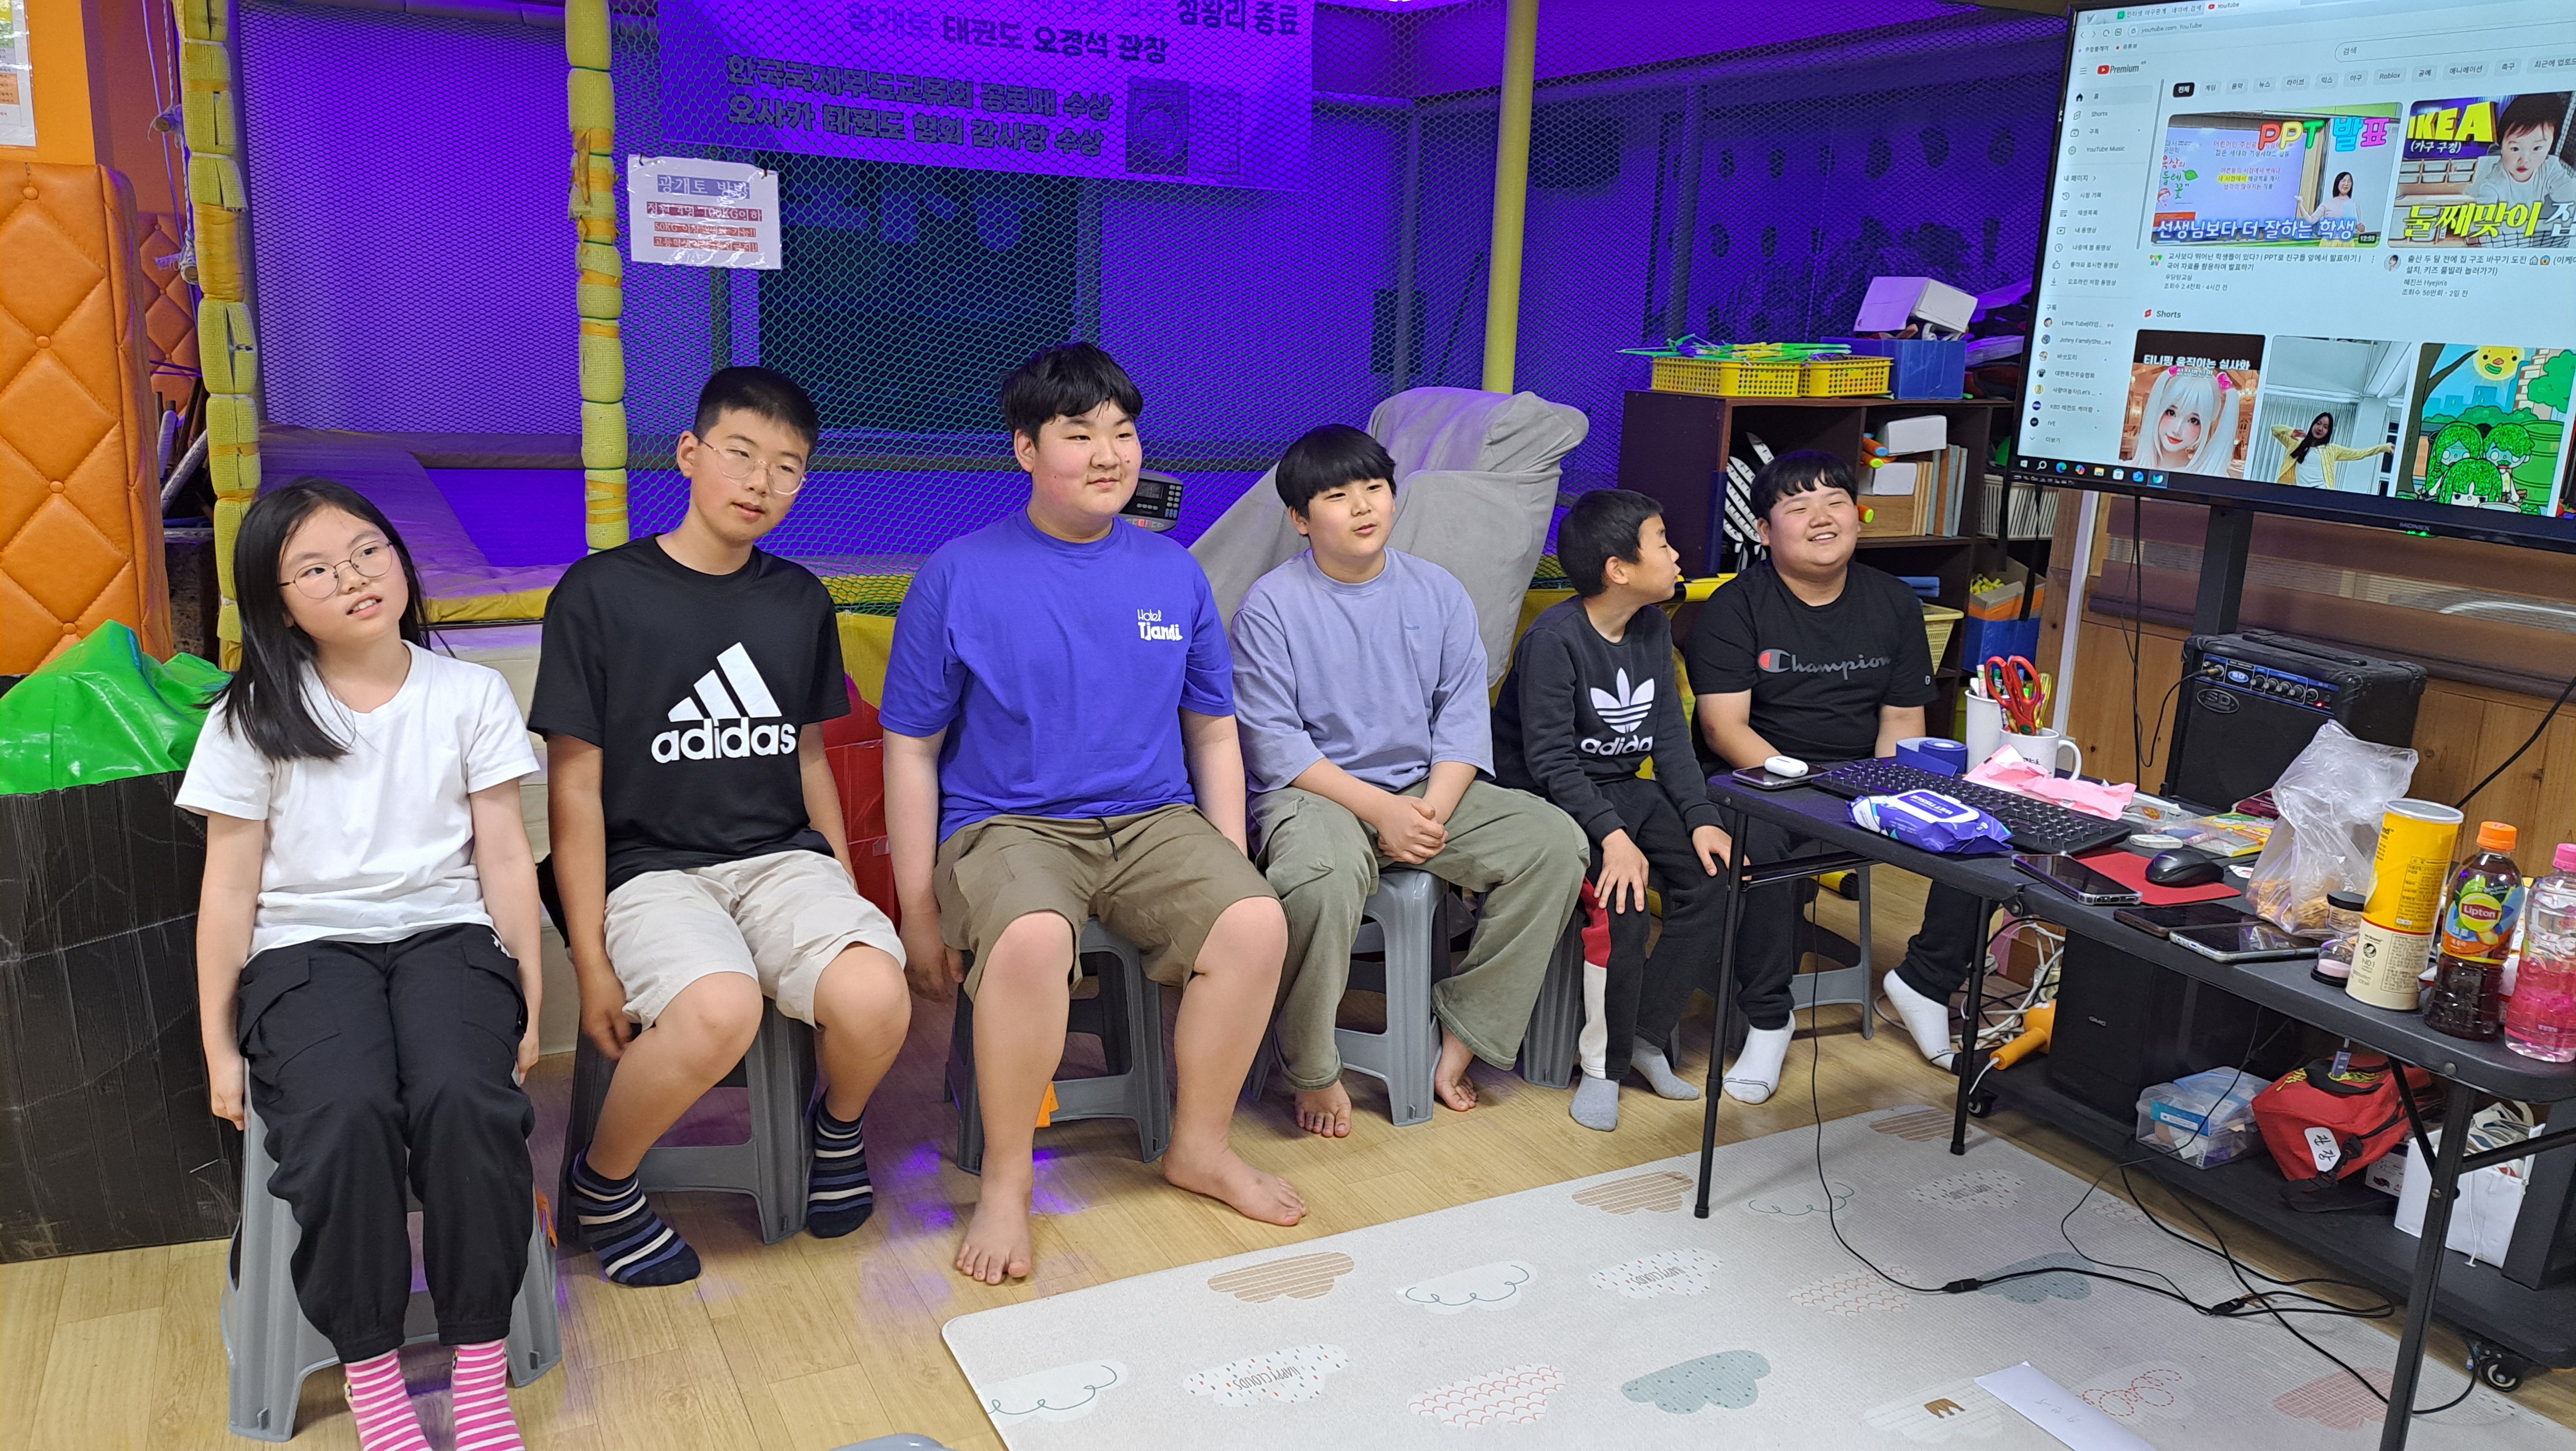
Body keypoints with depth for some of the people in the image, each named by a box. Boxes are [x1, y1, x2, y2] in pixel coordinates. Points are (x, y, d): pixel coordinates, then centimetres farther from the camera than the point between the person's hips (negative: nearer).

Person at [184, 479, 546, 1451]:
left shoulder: (471, 695, 5)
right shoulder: (252, 718, 5)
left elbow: (505, 860, 5)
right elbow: (229, 889, 7)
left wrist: (528, 1005, 2)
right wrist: (220, 1047, 5)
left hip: (446, 935, 0)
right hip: (305, 950, 0)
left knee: (463, 1100, -31)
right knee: (344, 1115, -31)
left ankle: (481, 1369, -17)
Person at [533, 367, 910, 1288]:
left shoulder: (799, 600, 11)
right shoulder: (600, 592, -3)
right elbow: (575, 783, -4)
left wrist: (845, 895, 14)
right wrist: (591, 960, -9)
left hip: (783, 856, 4)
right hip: (650, 866, -3)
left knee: (875, 998, -27)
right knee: (719, 1009, -35)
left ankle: (837, 1126, 10)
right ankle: (601, 1186, -3)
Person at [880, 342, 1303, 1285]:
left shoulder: (1174, 573, 9)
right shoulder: (958, 576, -2)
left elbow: (1214, 734, 16)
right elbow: (912, 751, 1)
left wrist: (1228, 869, 7)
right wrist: (920, 913, -2)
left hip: (1153, 820, 4)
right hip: (1006, 825, -3)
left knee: (1257, 923, -23)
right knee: (1031, 938, -35)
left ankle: (1201, 1143, 1)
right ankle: (1006, 1179, -12)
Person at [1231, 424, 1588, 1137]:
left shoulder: (1439, 592, 9)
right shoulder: (1271, 605, -4)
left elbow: (1463, 714, 5)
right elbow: (1273, 741, -10)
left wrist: (1433, 811, -13)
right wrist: (1380, 808, -18)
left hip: (1427, 789, 5)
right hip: (1312, 791, -5)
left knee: (1555, 841, -14)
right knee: (1323, 875, -38)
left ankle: (1465, 1030, -5)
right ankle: (1313, 1070, -15)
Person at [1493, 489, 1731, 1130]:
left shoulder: (1654, 627, 6)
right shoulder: (1555, 638, -19)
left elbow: (1670, 734, 5)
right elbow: (1551, 759, -23)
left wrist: (1701, 818, -9)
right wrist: (1612, 836, -33)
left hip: (1624, 789, 8)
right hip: (1550, 800, -8)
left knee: (1711, 878, -12)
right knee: (1623, 902, -28)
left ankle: (1646, 1034, 0)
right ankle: (1605, 1061, -8)